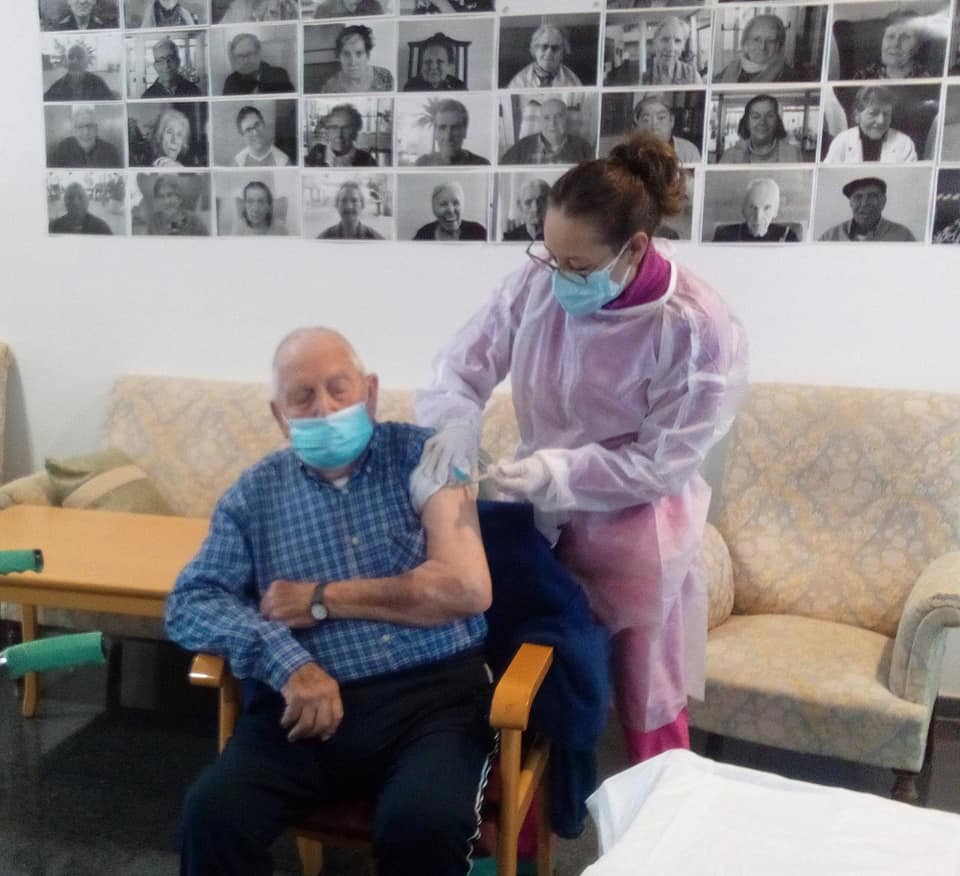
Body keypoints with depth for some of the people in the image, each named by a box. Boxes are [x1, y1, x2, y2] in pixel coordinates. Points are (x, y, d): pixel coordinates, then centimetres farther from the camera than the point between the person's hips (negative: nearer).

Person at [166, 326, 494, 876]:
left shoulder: (421, 454, 4)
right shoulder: (255, 493, 11)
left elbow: (467, 588, -7)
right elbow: (190, 604, 4)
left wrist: (321, 600, -5)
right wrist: (286, 660, -14)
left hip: (433, 693, -2)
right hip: (310, 702, 2)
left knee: (426, 825, -29)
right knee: (213, 814, -23)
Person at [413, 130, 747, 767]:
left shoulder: (699, 329, -23)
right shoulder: (536, 283, -11)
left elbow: (664, 462, -20)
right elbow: (463, 362, -4)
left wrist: (559, 471, -29)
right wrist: (455, 421, -26)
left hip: (636, 538, -4)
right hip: (542, 520, 5)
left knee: (649, 711, 10)